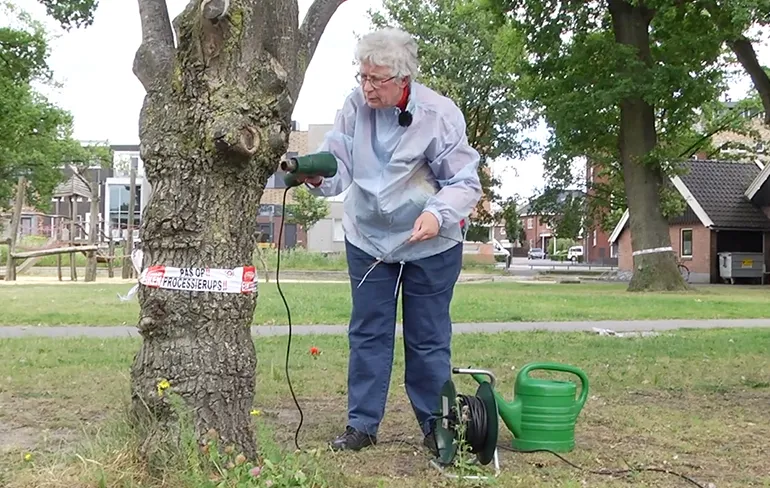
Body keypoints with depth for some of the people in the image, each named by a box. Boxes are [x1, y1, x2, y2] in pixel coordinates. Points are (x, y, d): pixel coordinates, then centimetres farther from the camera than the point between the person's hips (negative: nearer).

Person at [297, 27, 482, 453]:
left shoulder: (439, 114, -20)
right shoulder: (355, 105, -13)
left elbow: (465, 182, -16)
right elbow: (338, 164, -13)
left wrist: (437, 214, -34)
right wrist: (316, 176, -36)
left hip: (430, 245, -3)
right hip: (367, 238, 3)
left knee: (428, 338, 7)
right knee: (367, 333, 9)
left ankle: (437, 426, 22)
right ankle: (361, 424, 19)